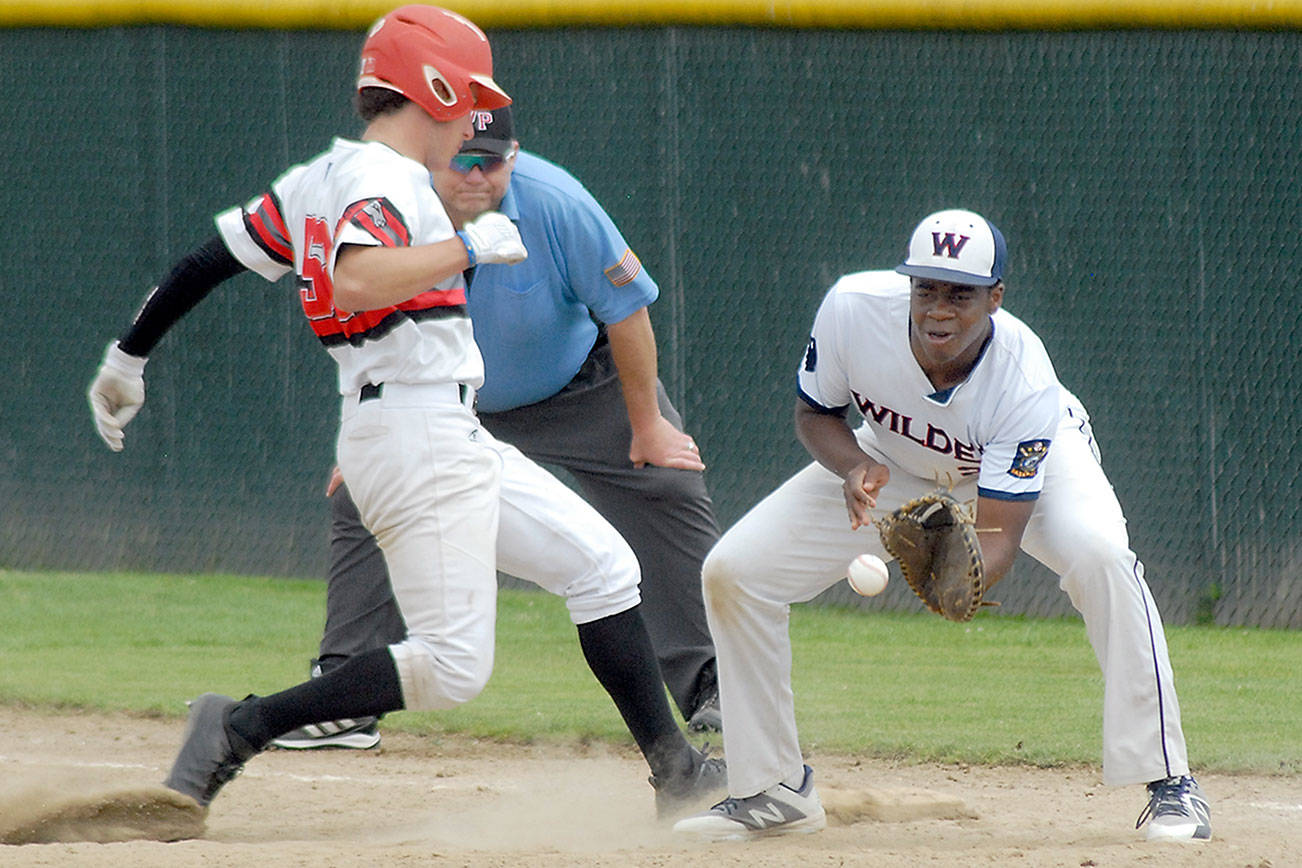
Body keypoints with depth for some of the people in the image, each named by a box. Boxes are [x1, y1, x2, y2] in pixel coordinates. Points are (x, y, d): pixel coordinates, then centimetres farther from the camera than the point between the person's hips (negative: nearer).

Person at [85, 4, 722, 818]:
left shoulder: (318, 180, 14)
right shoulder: (385, 182, -14)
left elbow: (209, 259, 16)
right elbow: (355, 283, -34)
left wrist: (130, 356, 23)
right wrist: (469, 244, -23)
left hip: (453, 439, 11)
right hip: (416, 431, -11)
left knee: (601, 563, 12)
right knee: (453, 665, -14)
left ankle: (674, 768, 13)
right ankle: (243, 728, -11)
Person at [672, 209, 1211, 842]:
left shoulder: (1025, 381, -38)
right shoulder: (853, 309, -32)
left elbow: (999, 534, -36)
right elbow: (814, 412, -12)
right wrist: (854, 468, -34)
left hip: (1033, 459, -3)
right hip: (895, 459, 3)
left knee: (1099, 557, -35)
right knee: (732, 572, -10)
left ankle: (1169, 785, -24)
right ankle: (772, 790, 8)